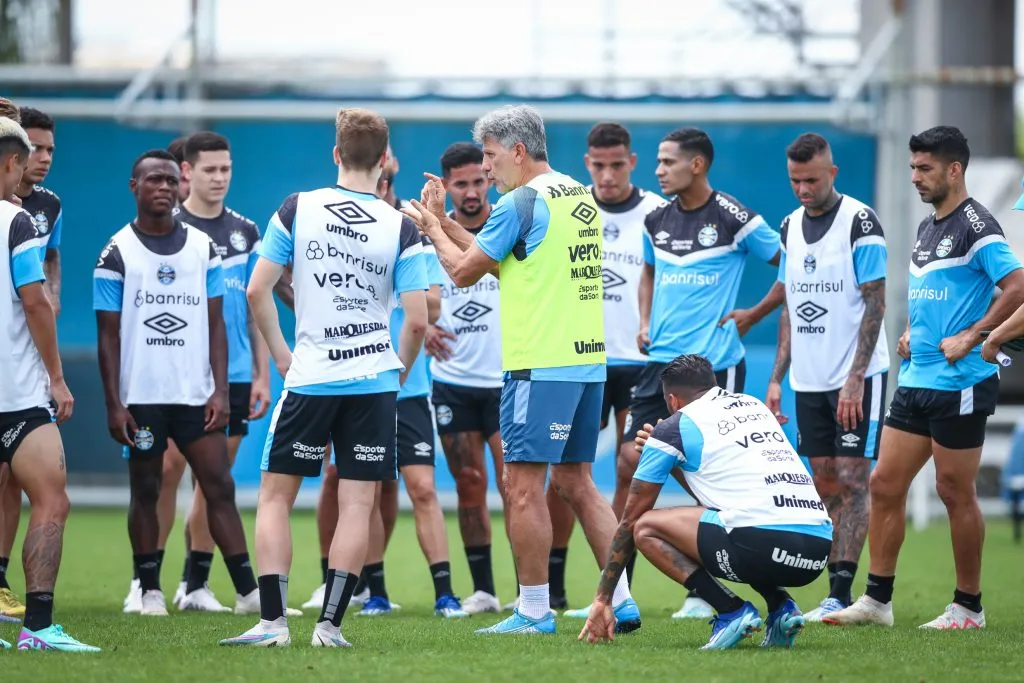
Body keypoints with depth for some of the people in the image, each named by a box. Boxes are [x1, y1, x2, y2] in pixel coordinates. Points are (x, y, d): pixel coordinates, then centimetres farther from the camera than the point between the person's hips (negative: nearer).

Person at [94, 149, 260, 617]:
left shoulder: (203, 248, 8)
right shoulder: (118, 253, -1)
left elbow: (216, 325, 9)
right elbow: (109, 335, 0)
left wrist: (220, 390, -2)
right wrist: (113, 404, -7)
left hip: (196, 394, 2)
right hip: (141, 397, -2)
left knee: (220, 486, -3)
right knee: (145, 491, 4)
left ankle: (248, 590, -5)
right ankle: (150, 591, 12)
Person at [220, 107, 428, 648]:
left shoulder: (297, 210, -2)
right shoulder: (401, 228, -3)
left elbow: (257, 290, -3)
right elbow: (417, 319, -5)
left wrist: (281, 354, 8)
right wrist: (397, 374, 12)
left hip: (308, 377, 0)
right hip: (374, 380, 0)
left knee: (276, 496, 8)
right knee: (357, 504, 4)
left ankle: (272, 620, -1)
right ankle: (330, 624, -1)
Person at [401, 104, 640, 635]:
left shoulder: (521, 202, -12)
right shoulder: (579, 196, 15)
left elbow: (464, 272, -4)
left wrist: (432, 227, 13)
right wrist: (443, 221, 23)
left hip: (540, 365, -9)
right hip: (588, 358, 9)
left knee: (523, 486, -3)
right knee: (574, 482, 13)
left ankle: (534, 611, -2)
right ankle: (622, 601, 9)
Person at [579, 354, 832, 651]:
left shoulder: (674, 428, 10)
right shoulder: (755, 406, 26)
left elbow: (629, 521, 18)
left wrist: (602, 600, 24)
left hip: (763, 544, -7)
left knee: (646, 529, 9)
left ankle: (732, 612, -5)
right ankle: (781, 607, 12)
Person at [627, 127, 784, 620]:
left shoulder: (734, 219, -8)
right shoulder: (656, 220, 9)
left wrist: (753, 315, -2)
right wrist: (646, 322, 13)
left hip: (716, 361, -5)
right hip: (661, 358, 5)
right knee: (632, 459, -1)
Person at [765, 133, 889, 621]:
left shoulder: (860, 223, -10)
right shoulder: (791, 227, 11)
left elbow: (875, 306, -12)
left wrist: (855, 379, -18)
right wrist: (776, 378, 10)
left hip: (856, 378, -7)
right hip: (809, 379, 7)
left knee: (852, 481, -8)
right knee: (825, 485, 6)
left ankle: (840, 594, -11)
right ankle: (838, 594, 8)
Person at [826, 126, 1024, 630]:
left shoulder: (975, 225, -11)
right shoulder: (926, 228, 16)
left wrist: (970, 337, -21)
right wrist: (910, 332, 13)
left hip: (960, 382, -9)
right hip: (917, 378, 9)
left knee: (955, 492, -2)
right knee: (885, 484, 6)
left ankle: (968, 606, 7)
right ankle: (877, 599, 11)